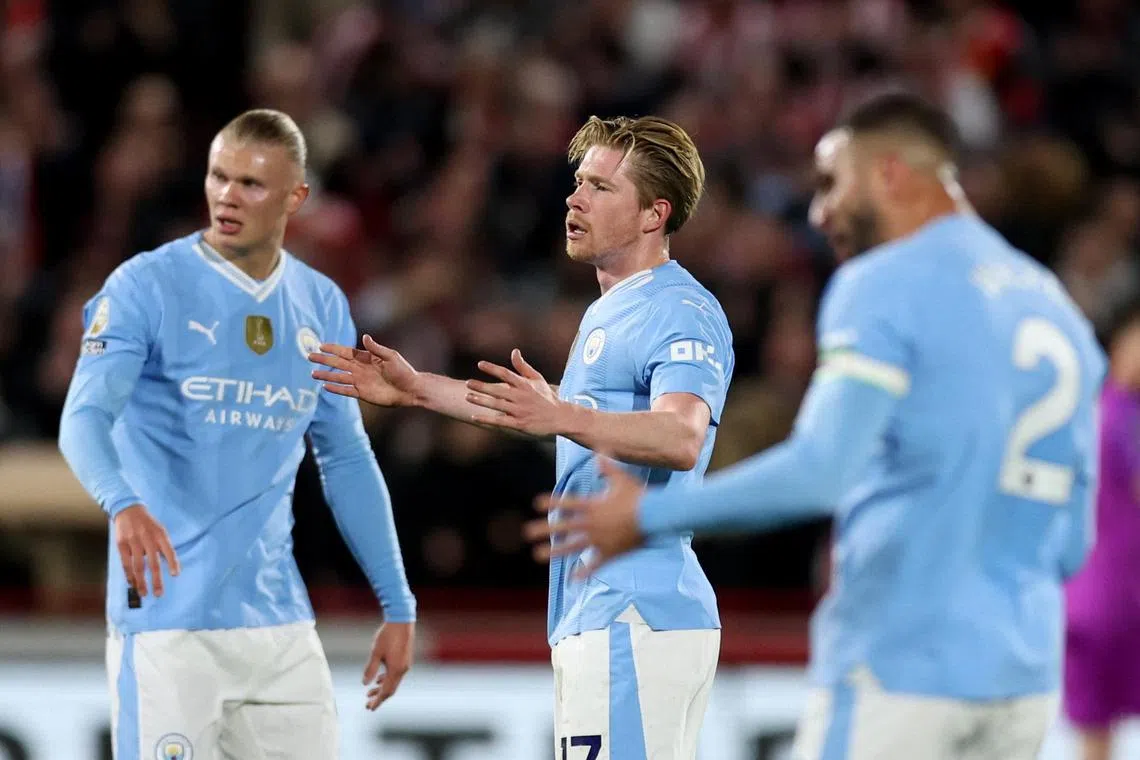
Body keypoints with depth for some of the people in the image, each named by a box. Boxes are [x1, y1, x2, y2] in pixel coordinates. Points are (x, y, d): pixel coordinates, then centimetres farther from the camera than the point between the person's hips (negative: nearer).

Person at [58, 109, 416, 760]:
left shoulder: (323, 308, 10)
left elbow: (348, 462, 18)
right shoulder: (147, 286, -6)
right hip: (168, 617, -5)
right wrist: (123, 503, -39)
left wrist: (399, 606, 15)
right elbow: (85, 416, -18)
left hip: (279, 618, 5)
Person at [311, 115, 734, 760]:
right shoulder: (609, 312, 22)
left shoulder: (683, 314, -12)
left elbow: (681, 438, -29)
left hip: (635, 621, -11)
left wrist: (560, 417, -43)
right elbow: (575, 413, 34)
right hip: (599, 611, 11)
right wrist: (418, 389, 31)